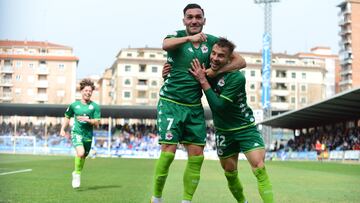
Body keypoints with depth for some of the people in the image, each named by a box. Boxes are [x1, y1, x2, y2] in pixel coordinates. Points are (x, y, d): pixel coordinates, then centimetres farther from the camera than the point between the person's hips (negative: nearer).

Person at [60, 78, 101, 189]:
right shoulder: (74, 105, 5)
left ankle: (76, 174, 37)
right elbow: (67, 117, 20)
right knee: (80, 153, -25)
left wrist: (87, 120, -19)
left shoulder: (95, 106, 2)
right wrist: (62, 129, 11)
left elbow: (97, 122, -2)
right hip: (76, 133, -2)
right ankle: (77, 173, -3)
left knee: (83, 156, 11)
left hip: (88, 135, 2)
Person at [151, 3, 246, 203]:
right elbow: (165, 45, -28)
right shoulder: (177, 36, -4)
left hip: (194, 107, 4)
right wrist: (189, 38, -44)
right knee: (168, 152, -10)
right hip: (170, 102, -4)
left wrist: (214, 71, -12)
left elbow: (240, 61, 2)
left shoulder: (212, 41, 4)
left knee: (196, 156, 1)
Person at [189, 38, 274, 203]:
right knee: (230, 175, 13)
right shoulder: (206, 70, -7)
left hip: (245, 128, -5)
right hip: (224, 132, 5)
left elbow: (219, 106, -27)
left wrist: (203, 80, -26)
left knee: (260, 170, -18)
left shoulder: (236, 77, -23)